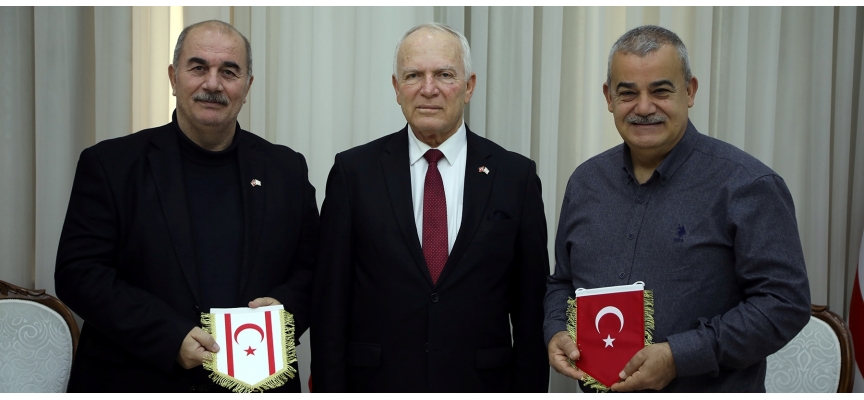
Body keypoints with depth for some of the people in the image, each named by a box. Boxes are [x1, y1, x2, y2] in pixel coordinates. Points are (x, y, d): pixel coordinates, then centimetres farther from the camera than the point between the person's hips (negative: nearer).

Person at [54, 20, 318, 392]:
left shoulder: (286, 169, 3)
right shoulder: (110, 163, -4)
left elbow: (314, 269, 7)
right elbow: (78, 273, -10)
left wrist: (285, 306, -15)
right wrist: (170, 338, -20)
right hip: (139, 380, -2)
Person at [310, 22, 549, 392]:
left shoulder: (516, 176, -2)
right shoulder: (353, 171, -2)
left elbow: (531, 307, 0)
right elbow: (329, 302, -2)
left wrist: (529, 389, -3)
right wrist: (329, 388, -5)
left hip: (481, 380, 1)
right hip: (377, 380, 0)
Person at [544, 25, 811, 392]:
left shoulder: (746, 185, -13)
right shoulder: (585, 182, 4)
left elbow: (784, 301, -17)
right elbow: (562, 282, 13)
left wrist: (678, 356, -23)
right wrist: (555, 334, -7)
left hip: (710, 389, -4)